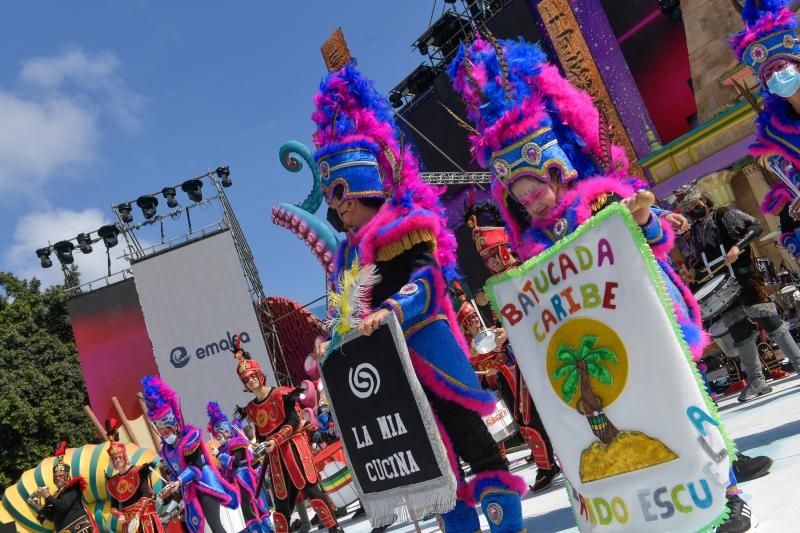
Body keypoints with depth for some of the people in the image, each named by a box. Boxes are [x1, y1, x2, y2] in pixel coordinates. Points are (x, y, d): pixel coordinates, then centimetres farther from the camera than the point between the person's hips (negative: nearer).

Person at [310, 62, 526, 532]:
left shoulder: (401, 224, -7)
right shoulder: (348, 252, 18)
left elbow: (430, 276, -20)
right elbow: (348, 309, 24)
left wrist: (390, 310, -31)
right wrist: (332, 341, 12)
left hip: (427, 352, -8)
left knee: (472, 441, -2)